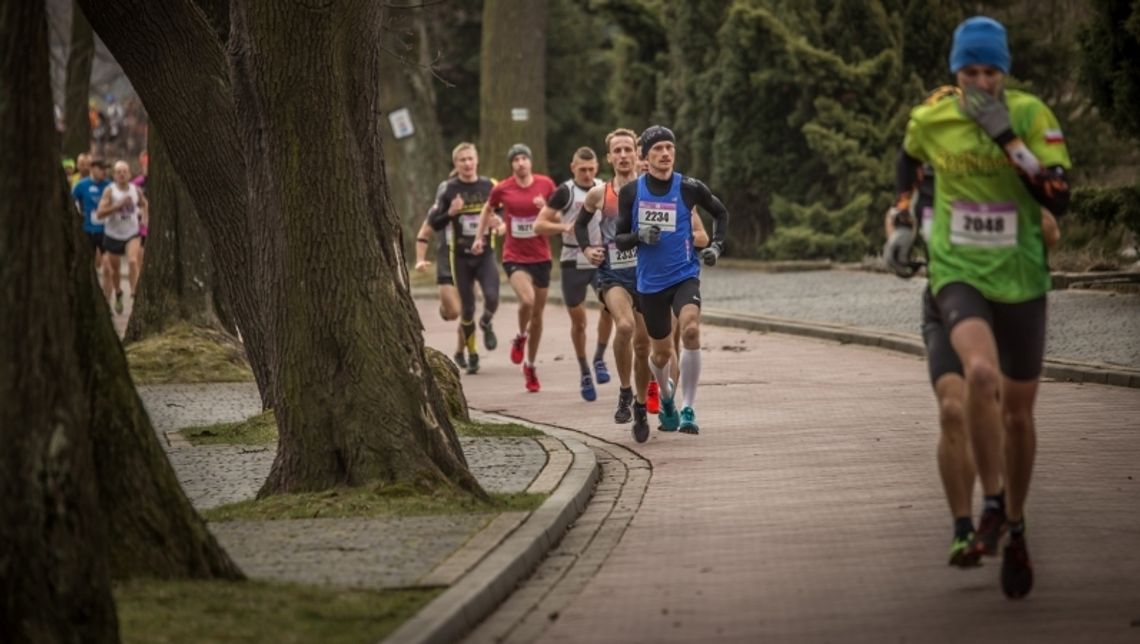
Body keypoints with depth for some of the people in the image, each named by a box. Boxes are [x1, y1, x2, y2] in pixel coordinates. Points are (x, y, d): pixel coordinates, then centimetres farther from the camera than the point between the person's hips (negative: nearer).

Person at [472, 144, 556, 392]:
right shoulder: (502, 189, -5)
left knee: (537, 313, 10)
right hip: (515, 257, -2)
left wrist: (546, 209, -13)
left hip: (541, 257, 2)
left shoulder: (545, 184, -3)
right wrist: (479, 237, 13)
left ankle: (530, 365, 28)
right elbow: (488, 209, 15)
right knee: (527, 300, -27)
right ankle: (520, 338, 5)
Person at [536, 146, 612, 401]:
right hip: (574, 263, -2)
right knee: (578, 321, 4)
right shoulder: (565, 192, -6)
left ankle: (599, 358, -1)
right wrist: (564, 227, -24)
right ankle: (584, 372, 21)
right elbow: (539, 225, -9)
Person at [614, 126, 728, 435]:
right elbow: (619, 239, 3)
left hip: (684, 275, -2)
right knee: (661, 352, 11)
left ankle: (688, 409, -20)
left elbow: (721, 213, 14)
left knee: (691, 330, -28)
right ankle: (666, 399, 44)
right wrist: (639, 236, -17)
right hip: (650, 281, 2)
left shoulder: (689, 188, -5)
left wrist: (716, 246, 1)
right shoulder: (630, 192, -2)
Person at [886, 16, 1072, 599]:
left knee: (1018, 413, 10)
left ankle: (1015, 531, 30)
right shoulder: (929, 119, -3)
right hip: (958, 273, -1)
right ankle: (992, 506, -16)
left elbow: (1058, 198, -17)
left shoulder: (1031, 115, -9)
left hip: (1020, 280, 1)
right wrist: (902, 222, 19)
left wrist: (1008, 139, -22)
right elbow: (908, 163, 21)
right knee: (981, 374, -31)